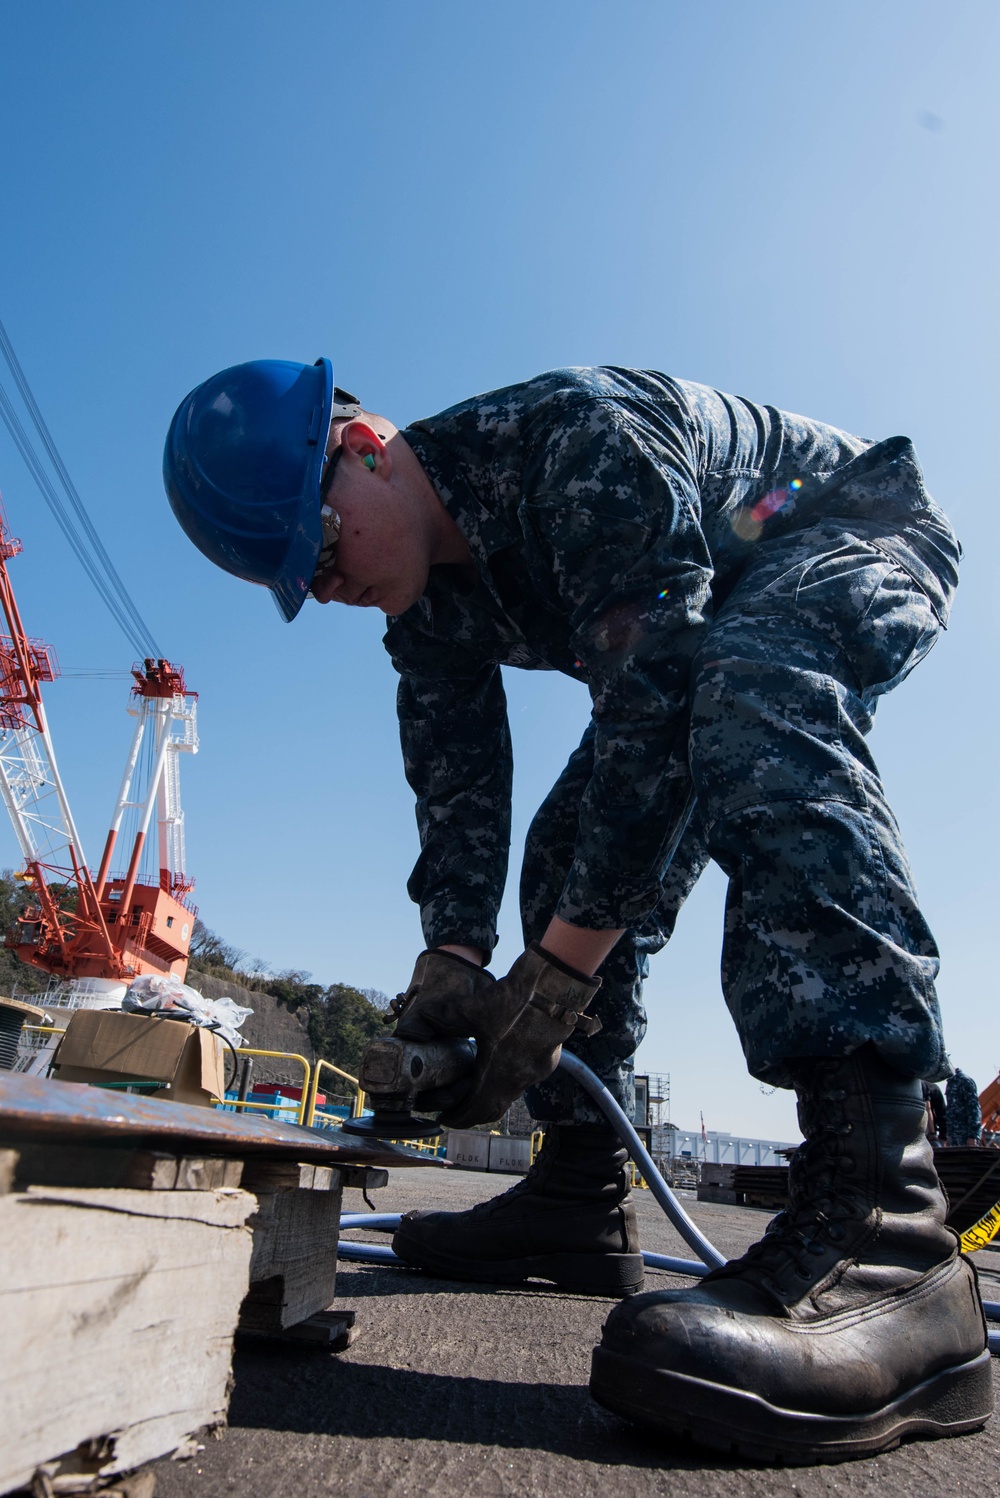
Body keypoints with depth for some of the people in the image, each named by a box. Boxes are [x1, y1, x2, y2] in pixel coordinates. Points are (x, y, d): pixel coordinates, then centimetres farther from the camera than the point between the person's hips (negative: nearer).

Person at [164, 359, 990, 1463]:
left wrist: (553, 974, -40)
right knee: (572, 848, -5)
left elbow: (656, 704, -40)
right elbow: (456, 791, -8)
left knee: (745, 684, -40)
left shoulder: (576, 437, -33)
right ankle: (580, 1194, 2)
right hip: (704, 635, 8)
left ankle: (877, 1225, -48)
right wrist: (449, 967, -23)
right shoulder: (428, 609, -7)